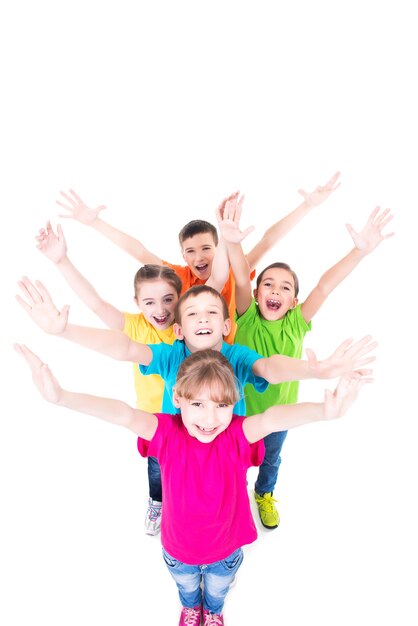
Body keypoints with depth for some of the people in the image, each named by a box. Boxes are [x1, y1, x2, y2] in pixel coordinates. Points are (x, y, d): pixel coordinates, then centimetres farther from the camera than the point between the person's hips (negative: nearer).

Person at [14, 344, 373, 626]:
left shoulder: (238, 435, -33)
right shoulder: (167, 433, -31)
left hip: (225, 549, 0)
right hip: (179, 549, 1)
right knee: (186, 587, 36)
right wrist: (60, 396, -61)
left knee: (217, 591, 35)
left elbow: (272, 418, -53)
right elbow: (123, 415, -47)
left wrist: (325, 411, -73)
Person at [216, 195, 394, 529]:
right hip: (241, 407, -2)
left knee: (271, 457, 28)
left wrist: (361, 250, -42)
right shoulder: (247, 319, -23)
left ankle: (265, 494, 59)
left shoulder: (296, 324, -19)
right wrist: (233, 242, -58)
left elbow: (325, 286, -31)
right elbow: (242, 280, -41)